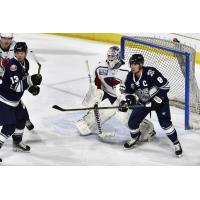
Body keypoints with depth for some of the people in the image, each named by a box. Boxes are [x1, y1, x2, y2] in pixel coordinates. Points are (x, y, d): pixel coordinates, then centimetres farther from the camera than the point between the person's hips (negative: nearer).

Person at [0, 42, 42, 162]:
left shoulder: (25, 63, 0)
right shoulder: (12, 65, -28)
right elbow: (16, 86, -34)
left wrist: (32, 86, 5)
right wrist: (31, 81, -39)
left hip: (15, 99, 9)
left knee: (22, 118, 23)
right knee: (10, 126, -15)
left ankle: (17, 141, 43)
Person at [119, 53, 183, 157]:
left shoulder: (151, 72, -30)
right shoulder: (130, 77, -9)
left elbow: (165, 86, -27)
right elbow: (128, 91, 6)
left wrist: (157, 100, -28)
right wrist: (125, 102, -10)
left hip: (160, 100, -6)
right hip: (143, 102, 6)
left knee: (165, 122, -18)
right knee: (132, 122, 0)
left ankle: (176, 144, 0)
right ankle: (135, 138, 32)